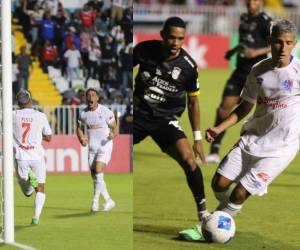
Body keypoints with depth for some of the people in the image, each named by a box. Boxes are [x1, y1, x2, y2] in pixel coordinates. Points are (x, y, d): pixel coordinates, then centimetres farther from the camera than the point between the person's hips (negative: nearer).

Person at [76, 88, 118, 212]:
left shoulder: (105, 111, -10)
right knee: (94, 176, 4)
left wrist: (113, 134, -28)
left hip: (105, 146, -5)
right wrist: (82, 139, -4)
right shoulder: (83, 113, 3)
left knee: (98, 171, -19)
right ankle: (108, 201, 16)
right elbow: (79, 128, 16)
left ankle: (95, 201, -11)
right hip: (92, 147, 5)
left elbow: (114, 127, -6)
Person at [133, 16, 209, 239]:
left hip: (165, 120, -2)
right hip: (139, 114, 2)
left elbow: (193, 102, 1)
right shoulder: (144, 50, -10)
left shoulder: (188, 66, -11)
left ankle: (203, 211, -10)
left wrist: (197, 139, 1)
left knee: (188, 159, -23)